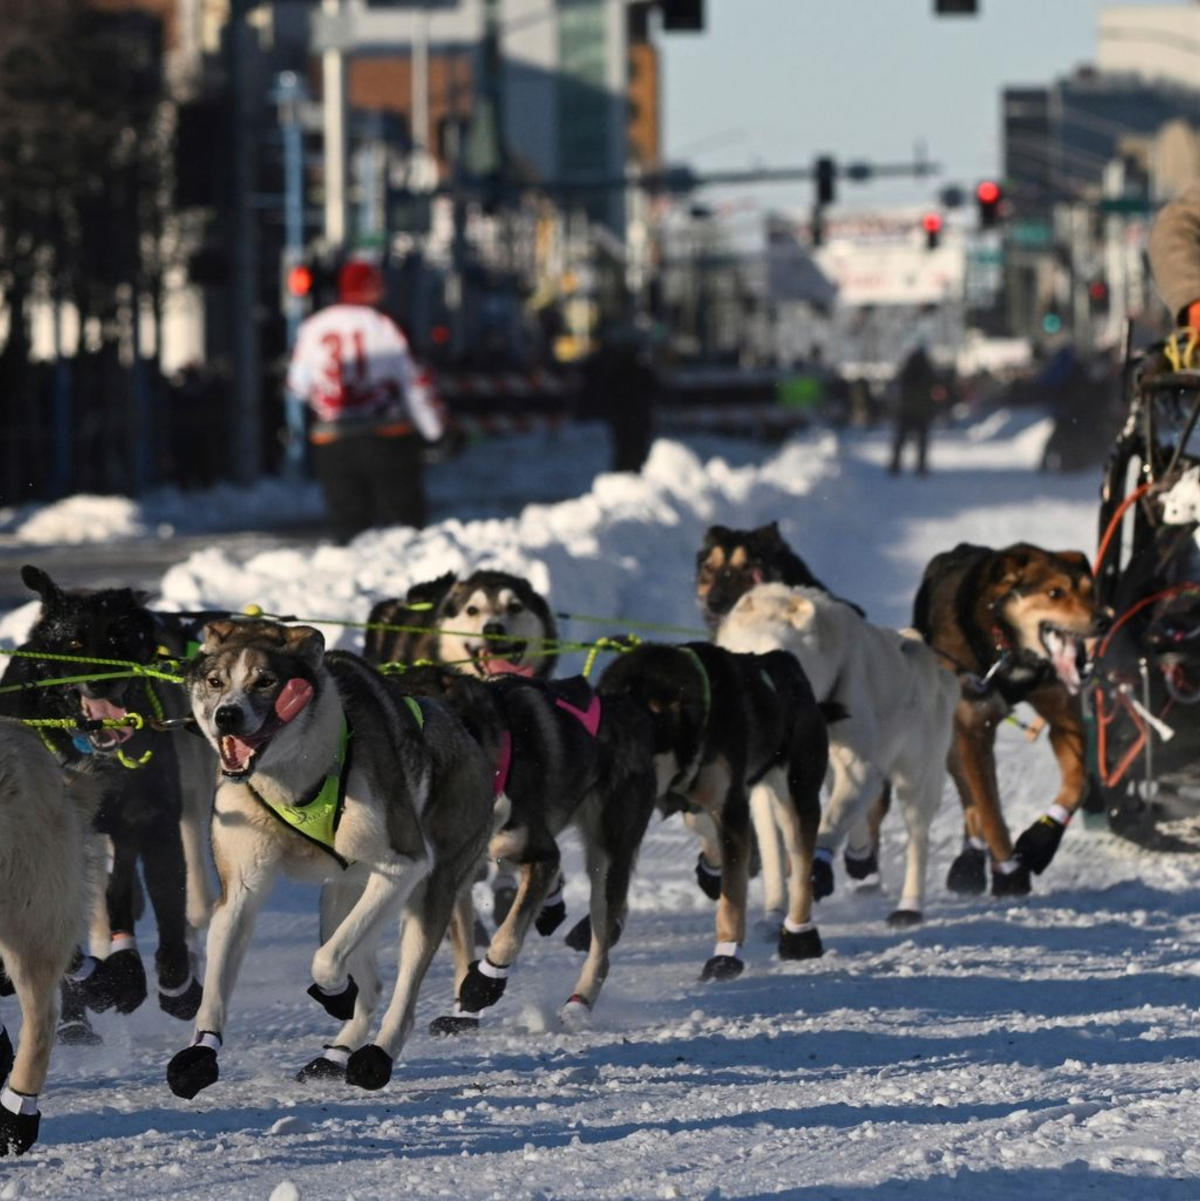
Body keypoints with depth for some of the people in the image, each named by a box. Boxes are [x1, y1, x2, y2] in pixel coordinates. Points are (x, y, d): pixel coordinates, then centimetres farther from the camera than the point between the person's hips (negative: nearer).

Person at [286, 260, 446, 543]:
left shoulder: (312, 329, 6)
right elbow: (410, 379, -2)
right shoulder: (381, 326, -4)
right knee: (403, 521, 2)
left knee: (349, 529, 4)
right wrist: (433, 425, 9)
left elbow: (298, 384, 12)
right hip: (387, 436, -3)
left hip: (331, 443, 3)